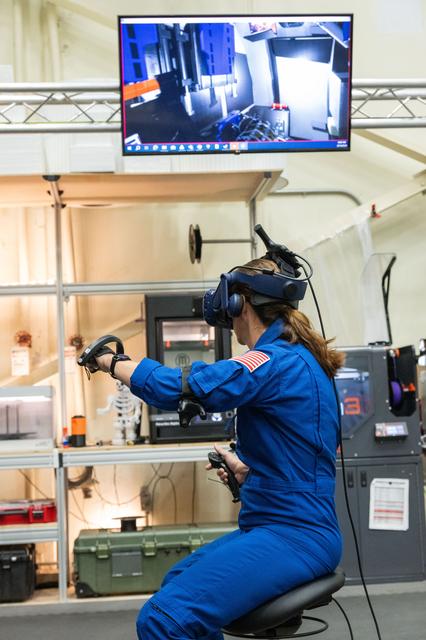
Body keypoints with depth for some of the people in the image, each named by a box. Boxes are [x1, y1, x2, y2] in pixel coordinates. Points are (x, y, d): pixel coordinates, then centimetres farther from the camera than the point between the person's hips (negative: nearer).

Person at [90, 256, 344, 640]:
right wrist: (246, 470, 23)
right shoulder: (300, 360, 13)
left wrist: (113, 362, -8)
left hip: (293, 536, -11)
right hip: (295, 525, 11)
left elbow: (174, 388, -23)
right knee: (178, 580, 27)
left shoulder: (276, 363, -19)